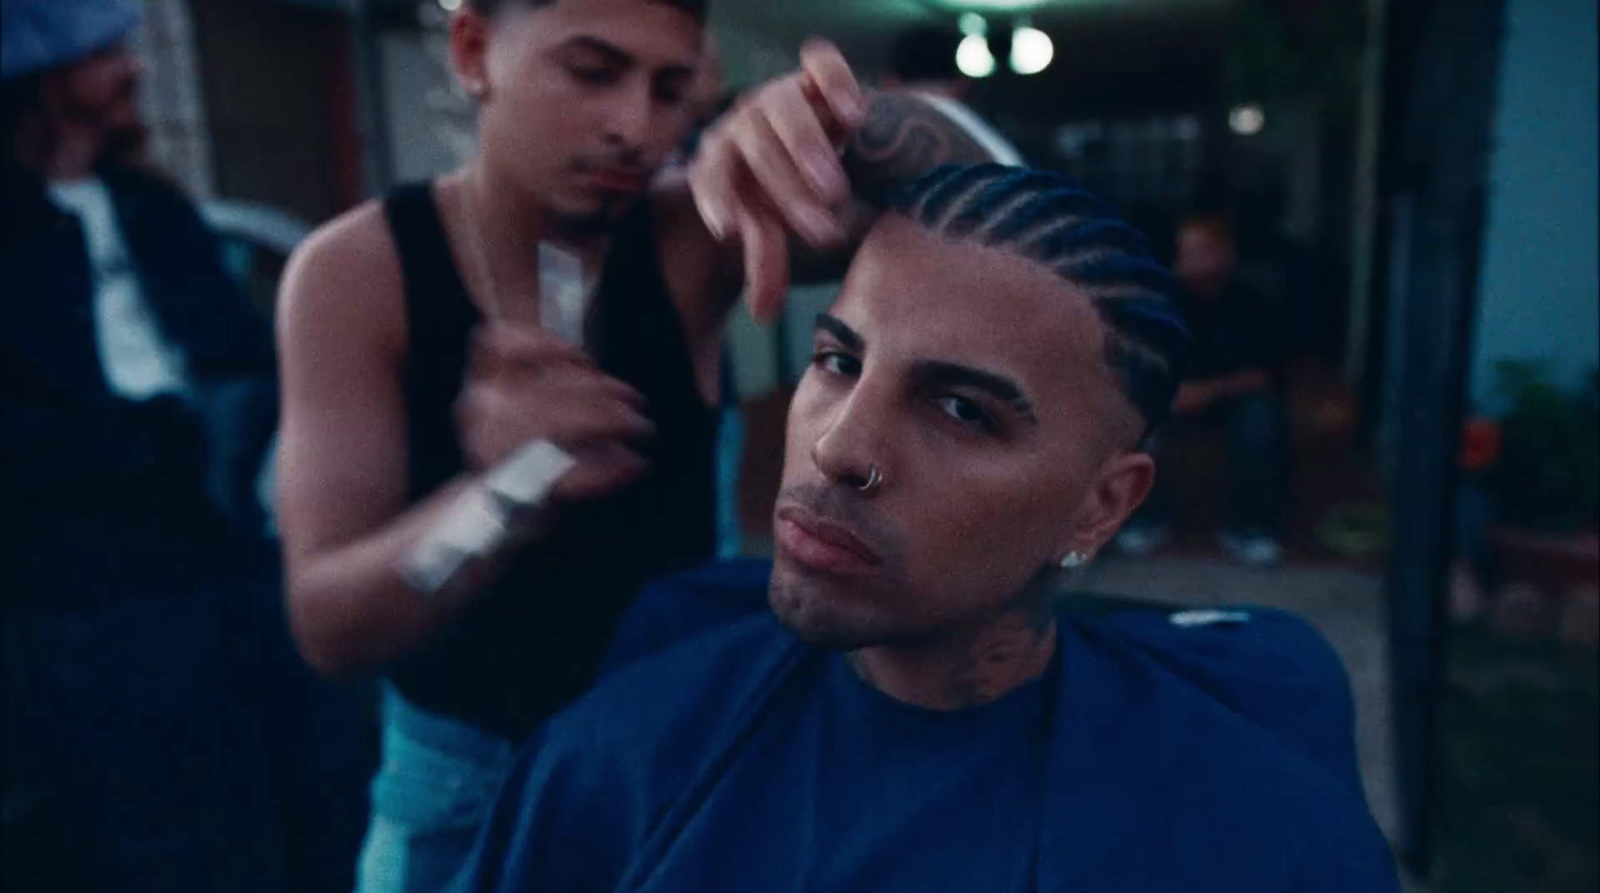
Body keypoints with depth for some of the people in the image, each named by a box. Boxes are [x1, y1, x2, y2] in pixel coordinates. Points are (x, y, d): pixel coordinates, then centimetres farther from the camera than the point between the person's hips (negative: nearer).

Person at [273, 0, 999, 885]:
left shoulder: (690, 235, -14)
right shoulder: (351, 270, -17)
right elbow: (328, 627, -23)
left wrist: (849, 123, -46)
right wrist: (501, 498, -42)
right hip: (465, 772, -1)